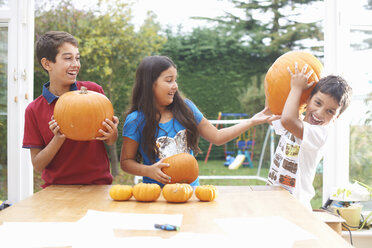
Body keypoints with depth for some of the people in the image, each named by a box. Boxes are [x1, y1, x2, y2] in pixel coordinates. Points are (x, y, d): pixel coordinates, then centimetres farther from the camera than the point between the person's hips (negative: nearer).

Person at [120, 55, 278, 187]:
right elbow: (126, 162, 2)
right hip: (157, 191, -3)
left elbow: (216, 137, 12)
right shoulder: (136, 121, -5)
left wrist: (252, 122, 7)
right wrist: (149, 171, -17)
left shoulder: (185, 108, 5)